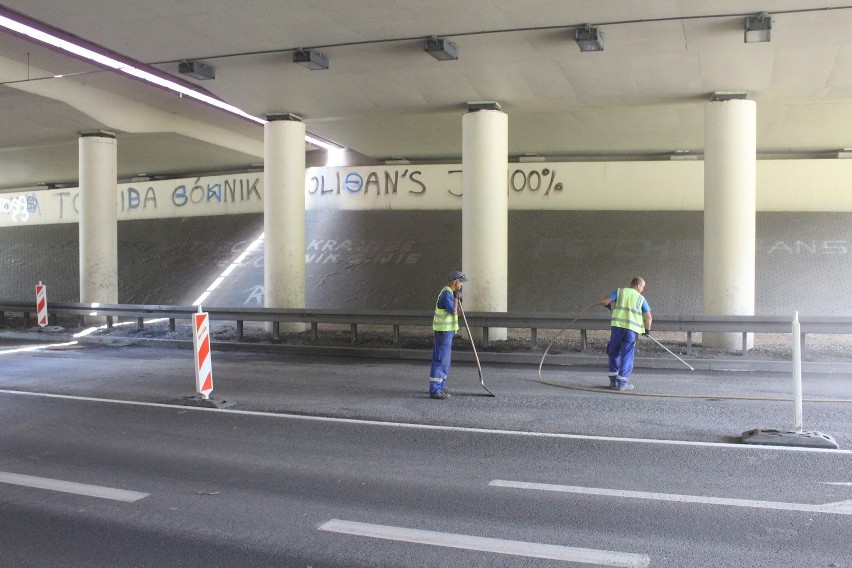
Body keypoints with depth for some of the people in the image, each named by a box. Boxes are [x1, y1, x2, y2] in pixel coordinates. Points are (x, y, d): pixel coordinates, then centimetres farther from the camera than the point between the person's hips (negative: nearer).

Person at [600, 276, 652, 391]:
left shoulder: (619, 291, 11)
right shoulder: (641, 298, 11)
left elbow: (604, 300, 0)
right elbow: (648, 317, 8)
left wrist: (609, 305, 23)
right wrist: (647, 329, 25)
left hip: (617, 325, 1)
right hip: (632, 329, -1)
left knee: (614, 352, 14)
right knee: (627, 355, 4)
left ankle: (613, 380, 14)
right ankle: (622, 383, 4)